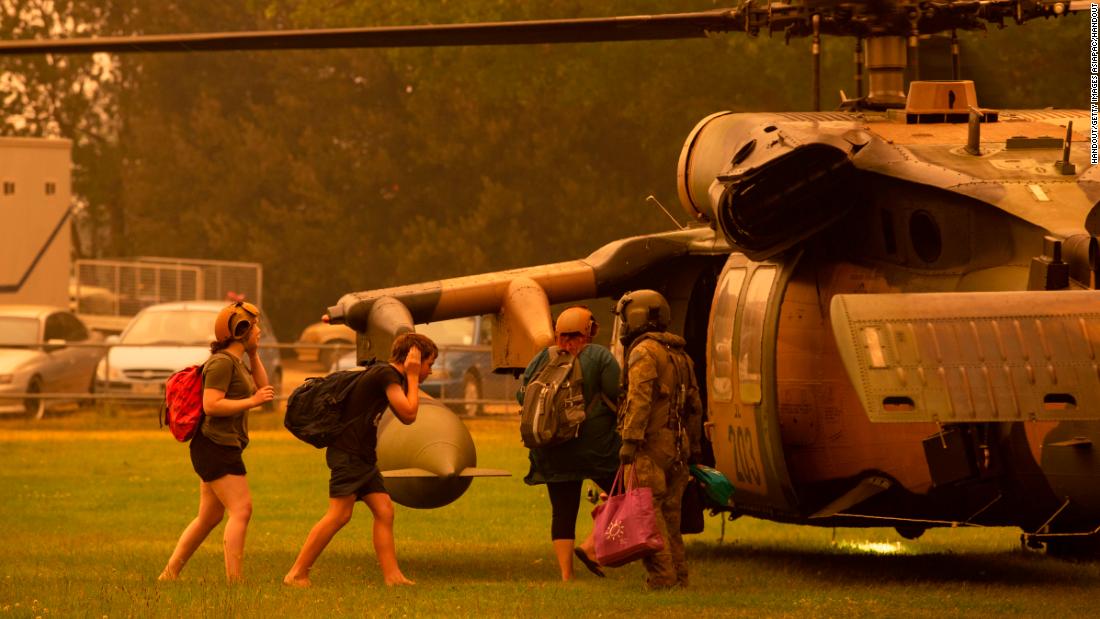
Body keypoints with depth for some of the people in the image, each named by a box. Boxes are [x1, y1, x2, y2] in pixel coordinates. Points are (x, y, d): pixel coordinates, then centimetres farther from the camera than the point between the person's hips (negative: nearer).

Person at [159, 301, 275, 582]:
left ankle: (170, 573, 19)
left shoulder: (237, 362, 17)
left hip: (219, 448, 11)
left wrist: (254, 354, 14)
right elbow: (211, 405, -23)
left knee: (209, 517, 14)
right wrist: (251, 402, -20)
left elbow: (261, 388, 21)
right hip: (217, 446, -11)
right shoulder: (222, 362, -15)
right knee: (241, 510, -14)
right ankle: (234, 580, -18)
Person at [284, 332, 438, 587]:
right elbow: (409, 413, -17)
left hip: (363, 458, 10)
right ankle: (297, 574, -9)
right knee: (339, 514, -13)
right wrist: (412, 377, -7)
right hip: (348, 453, -10)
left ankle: (392, 575, -1)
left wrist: (411, 381, 15)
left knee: (384, 511, 2)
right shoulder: (386, 375, -12)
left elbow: (404, 418, 22)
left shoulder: (388, 376, 19)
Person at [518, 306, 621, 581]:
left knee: (562, 512, 6)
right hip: (596, 445, -4)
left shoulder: (543, 358, 7)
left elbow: (523, 395, 8)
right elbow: (618, 398, -9)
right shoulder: (600, 357, -4)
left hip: (553, 452, 4)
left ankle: (566, 574, 1)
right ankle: (591, 547, -5)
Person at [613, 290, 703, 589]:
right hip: (677, 446, 9)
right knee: (669, 514, 13)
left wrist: (630, 441, -24)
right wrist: (694, 448, 26)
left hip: (650, 445, -9)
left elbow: (639, 400, -21)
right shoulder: (680, 355, 20)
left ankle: (661, 577, -13)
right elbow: (695, 405, 22)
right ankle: (678, 576, 13)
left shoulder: (644, 351, -9)